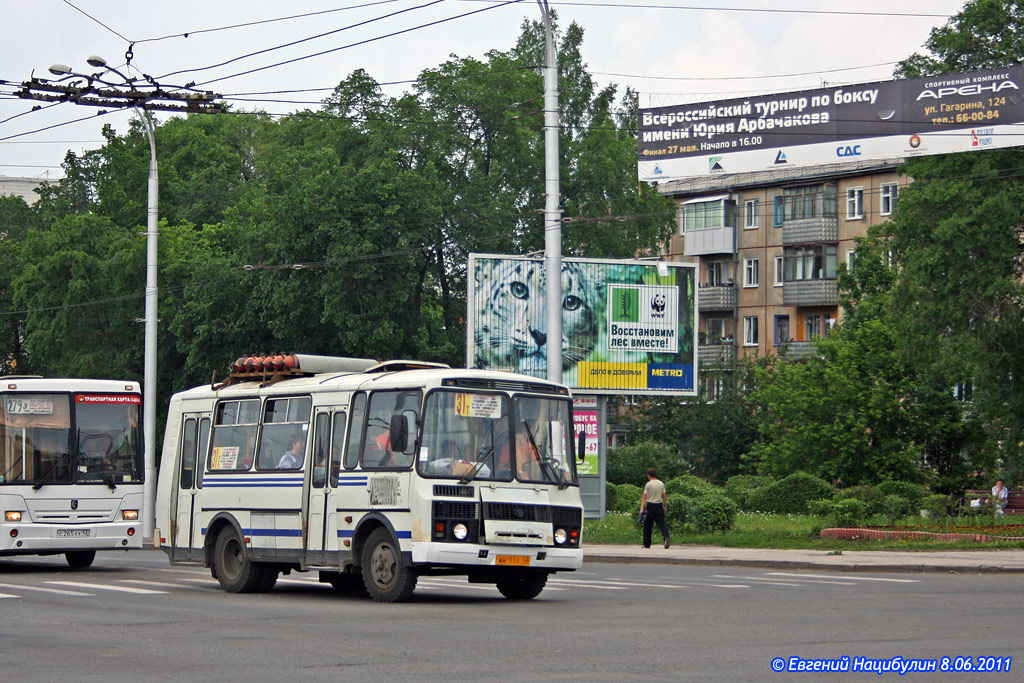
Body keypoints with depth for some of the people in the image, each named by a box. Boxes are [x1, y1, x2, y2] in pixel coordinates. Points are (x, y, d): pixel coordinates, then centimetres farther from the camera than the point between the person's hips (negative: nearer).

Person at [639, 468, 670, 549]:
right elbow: (665, 497, 9)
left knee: (647, 526, 6)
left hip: (650, 506, -3)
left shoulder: (648, 484, -5)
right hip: (659, 505, 3)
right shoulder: (661, 484, 8)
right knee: (661, 523, -1)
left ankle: (646, 544, 10)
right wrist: (664, 507, 20)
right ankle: (666, 537, -28)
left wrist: (642, 508, -12)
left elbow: (644, 497, -9)